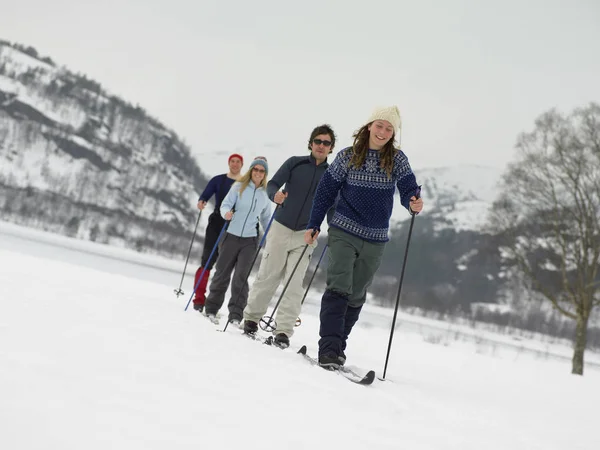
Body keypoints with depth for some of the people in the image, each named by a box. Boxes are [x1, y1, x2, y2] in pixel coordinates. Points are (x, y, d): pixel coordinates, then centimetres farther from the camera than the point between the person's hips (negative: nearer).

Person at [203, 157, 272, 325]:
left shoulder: (265, 194, 9)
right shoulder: (239, 186, 1)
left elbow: (265, 218, 19)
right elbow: (226, 204, -7)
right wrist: (226, 212, -30)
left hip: (250, 240, 1)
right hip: (232, 235, -1)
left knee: (241, 277, -6)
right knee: (222, 273, 5)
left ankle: (235, 316, -4)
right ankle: (211, 309, 19)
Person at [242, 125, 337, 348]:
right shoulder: (295, 163, 1)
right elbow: (272, 184, -4)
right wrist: (275, 194, -27)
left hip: (306, 235, 1)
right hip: (281, 227, 0)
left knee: (294, 284, -5)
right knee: (267, 276, 5)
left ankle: (283, 330, -5)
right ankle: (251, 317, 21)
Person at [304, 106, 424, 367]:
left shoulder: (397, 159, 0)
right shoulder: (347, 157, -3)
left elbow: (408, 190, -8)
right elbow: (326, 190, 2)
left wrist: (414, 203, -33)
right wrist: (313, 225, 0)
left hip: (375, 240, 3)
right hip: (344, 231, -2)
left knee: (356, 296, 10)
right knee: (338, 288, -15)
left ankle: (338, 347, 20)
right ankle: (328, 348, -16)